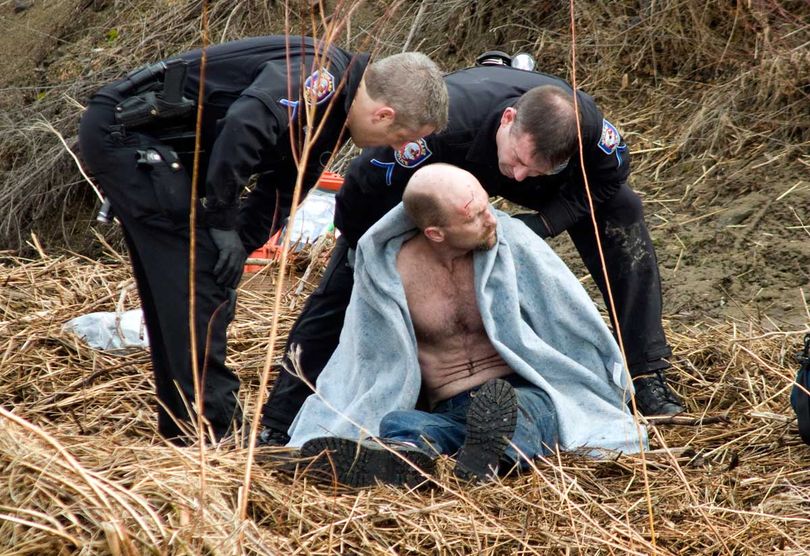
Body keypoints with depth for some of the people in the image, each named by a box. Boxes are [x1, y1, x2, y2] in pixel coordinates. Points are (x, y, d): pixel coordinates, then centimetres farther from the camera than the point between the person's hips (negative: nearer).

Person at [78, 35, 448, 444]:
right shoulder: (322, 73, -18)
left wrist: (237, 244, 1)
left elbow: (279, 194, 16)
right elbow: (245, 124, -33)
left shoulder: (328, 118, 13)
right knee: (200, 276, -11)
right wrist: (223, 224, -23)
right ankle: (214, 434, -9)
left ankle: (180, 428, 20)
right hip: (125, 130, -10)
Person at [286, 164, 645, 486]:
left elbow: (577, 323, 8)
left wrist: (615, 398, 13)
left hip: (527, 396, -1)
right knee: (394, 424, -33)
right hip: (448, 414, 1)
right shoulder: (388, 270, -2)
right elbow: (375, 366, 10)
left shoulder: (512, 241, -3)